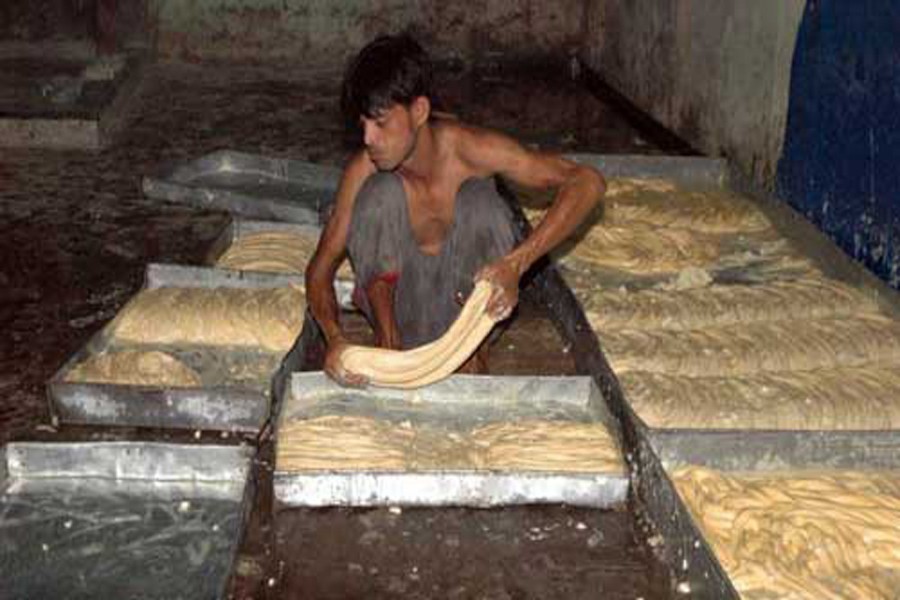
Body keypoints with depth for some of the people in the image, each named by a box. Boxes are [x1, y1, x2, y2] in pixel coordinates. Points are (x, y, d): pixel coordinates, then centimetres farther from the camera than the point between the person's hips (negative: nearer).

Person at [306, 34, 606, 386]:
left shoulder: (468, 148, -23)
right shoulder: (363, 170, -19)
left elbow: (587, 182, -27)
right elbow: (321, 266, -13)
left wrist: (516, 263, -39)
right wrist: (334, 337, -35)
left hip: (465, 291, 0)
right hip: (400, 295, 0)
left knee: (480, 198, -28)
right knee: (380, 191, -25)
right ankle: (388, 343, -11)